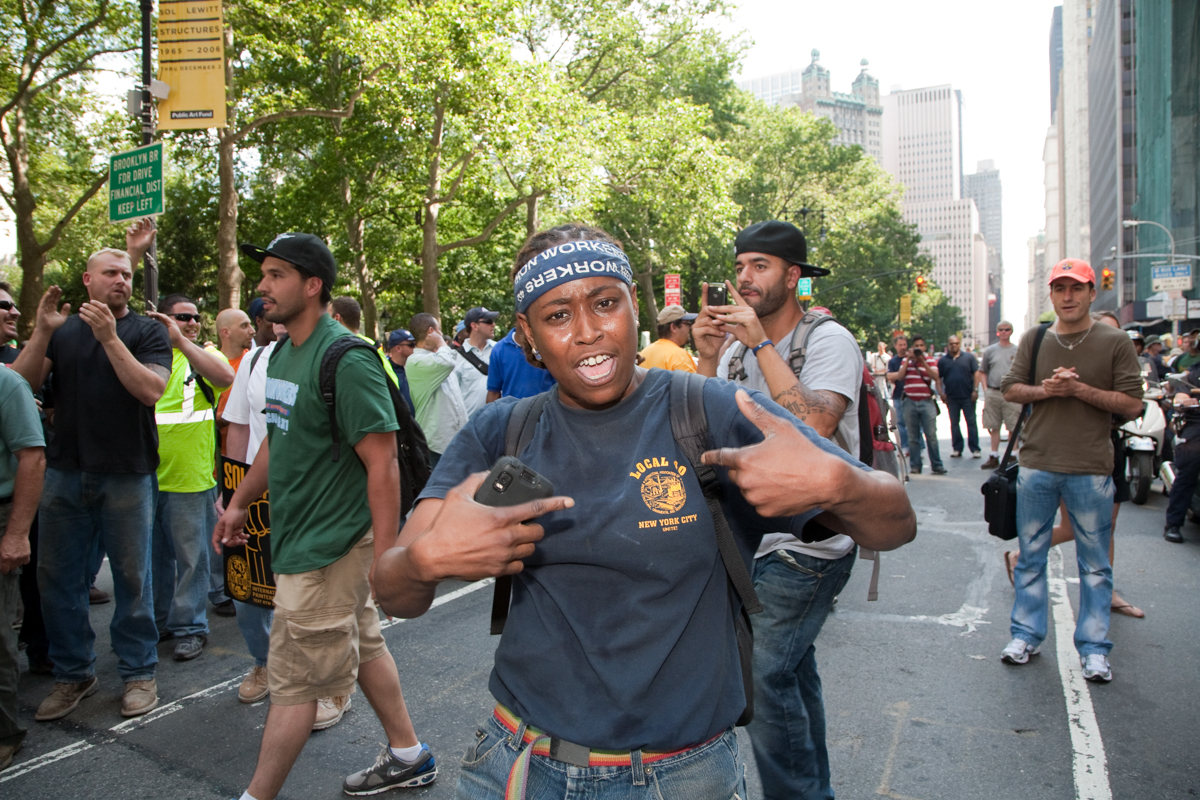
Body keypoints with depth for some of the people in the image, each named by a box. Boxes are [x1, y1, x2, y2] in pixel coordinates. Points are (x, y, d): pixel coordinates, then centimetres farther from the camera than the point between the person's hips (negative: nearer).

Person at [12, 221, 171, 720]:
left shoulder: (147, 332, 2)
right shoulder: (62, 330, 11)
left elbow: (150, 389, -14)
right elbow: (23, 383, 0)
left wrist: (110, 337, -19)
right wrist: (42, 332, -13)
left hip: (127, 476, -3)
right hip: (65, 472, 4)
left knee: (131, 577, 4)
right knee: (56, 576, 8)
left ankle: (138, 672, 17)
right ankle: (73, 674, 23)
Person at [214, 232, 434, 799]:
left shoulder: (347, 359, -20)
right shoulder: (282, 353, 9)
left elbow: (383, 462, -22)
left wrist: (385, 555, -24)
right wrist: (239, 503, 24)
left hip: (326, 548, -9)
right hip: (298, 536, 9)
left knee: (295, 680, 3)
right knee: (363, 647, 19)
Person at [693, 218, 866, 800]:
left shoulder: (828, 340, -11)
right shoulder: (738, 348, 7)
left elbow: (813, 425, -28)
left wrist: (763, 344, -22)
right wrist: (707, 361, -9)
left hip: (810, 542, -7)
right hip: (761, 539, 7)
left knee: (762, 673, -11)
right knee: (792, 669, 18)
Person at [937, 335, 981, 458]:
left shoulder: (969, 357, 3)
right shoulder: (942, 360, 6)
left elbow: (976, 373, 1)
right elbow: (938, 378, 6)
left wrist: (975, 390, -7)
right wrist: (941, 393, -3)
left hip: (968, 396, -2)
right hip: (951, 397, 2)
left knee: (971, 422, -1)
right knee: (954, 424, 6)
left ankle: (975, 449, 2)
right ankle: (957, 448, 14)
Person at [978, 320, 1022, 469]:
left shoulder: (1018, 351, 5)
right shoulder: (990, 350, 10)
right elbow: (982, 372, 14)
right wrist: (985, 389, 1)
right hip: (993, 393, 2)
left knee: (1013, 427, -2)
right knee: (994, 427, 7)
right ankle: (994, 456, 13)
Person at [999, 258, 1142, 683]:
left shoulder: (1115, 342, 0)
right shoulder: (1034, 340, 8)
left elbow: (1132, 404, -4)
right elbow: (1010, 389, 8)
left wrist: (1080, 389, -15)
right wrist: (1045, 389, -11)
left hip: (1091, 470, -2)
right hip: (1037, 465, 2)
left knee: (1094, 563, 5)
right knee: (1030, 555, 10)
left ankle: (1093, 648, 17)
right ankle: (1026, 635, 22)